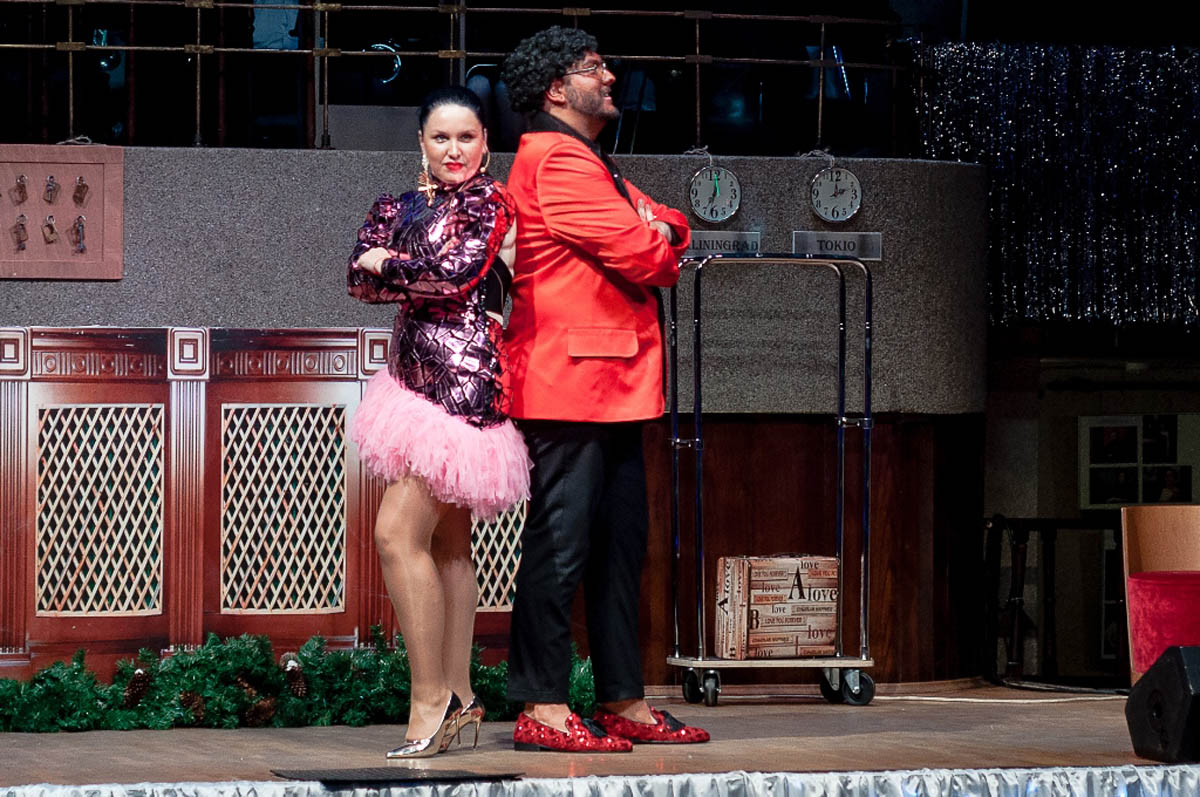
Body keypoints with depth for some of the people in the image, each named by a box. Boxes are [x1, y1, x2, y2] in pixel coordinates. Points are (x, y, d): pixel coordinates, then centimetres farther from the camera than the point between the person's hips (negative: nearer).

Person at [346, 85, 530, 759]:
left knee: (399, 533, -15)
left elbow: (460, 269, -16)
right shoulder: (395, 209, 15)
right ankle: (459, 697, 14)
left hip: (464, 377, -8)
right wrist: (428, 279, -11)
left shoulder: (492, 202, -2)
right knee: (446, 544, 9)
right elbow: (359, 280, 2)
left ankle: (431, 698, -11)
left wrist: (389, 264, -1)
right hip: (418, 375, 8)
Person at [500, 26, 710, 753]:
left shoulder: (590, 165, 24)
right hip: (573, 381, -11)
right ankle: (543, 710, -7)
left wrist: (656, 231, -2)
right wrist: (658, 247, 6)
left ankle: (624, 701, 16)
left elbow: (670, 231, 20)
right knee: (561, 544, -9)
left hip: (615, 384, 11)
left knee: (620, 544, 11)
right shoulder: (555, 160, -11)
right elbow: (641, 255, -17)